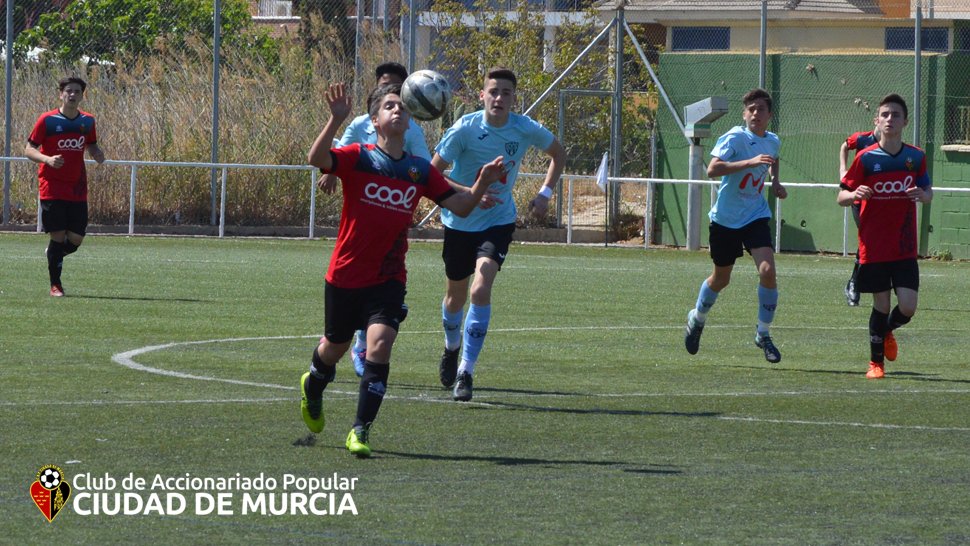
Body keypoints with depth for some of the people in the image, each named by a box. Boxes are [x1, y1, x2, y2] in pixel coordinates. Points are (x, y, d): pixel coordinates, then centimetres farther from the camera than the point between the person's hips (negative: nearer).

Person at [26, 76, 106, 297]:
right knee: (58, 235, -7)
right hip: (52, 187, -4)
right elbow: (29, 149, -4)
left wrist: (98, 154, -2)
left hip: (77, 189, 4)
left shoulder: (87, 121, 7)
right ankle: (55, 285, 5)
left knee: (76, 239, 0)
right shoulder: (47, 120, -6)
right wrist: (48, 159, -23)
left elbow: (92, 146, 22)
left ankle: (54, 253, 34)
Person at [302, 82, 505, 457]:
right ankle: (313, 387, 52)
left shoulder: (420, 171, 3)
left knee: (379, 345, -19)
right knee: (335, 348, 17)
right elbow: (316, 159, -27)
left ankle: (360, 432, -10)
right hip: (346, 275, -1)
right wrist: (336, 119, -40)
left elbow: (460, 207, 5)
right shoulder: (359, 158, -8)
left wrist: (482, 183, -14)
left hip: (389, 279, 1)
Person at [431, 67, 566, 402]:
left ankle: (465, 373, -16)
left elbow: (558, 154, 11)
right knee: (456, 295, 14)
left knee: (481, 288, -21)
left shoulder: (526, 130, -10)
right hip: (460, 222, 0)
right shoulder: (465, 129, -17)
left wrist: (545, 194, -2)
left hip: (499, 221, 0)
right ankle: (452, 349, 47)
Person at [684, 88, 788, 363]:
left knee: (767, 270, -18)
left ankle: (763, 334, -1)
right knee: (721, 279, 11)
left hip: (756, 216, 3)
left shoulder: (773, 142, 3)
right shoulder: (735, 137, -16)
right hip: (725, 217, -3)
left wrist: (775, 181, 11)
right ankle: (697, 318, 42)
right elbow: (712, 169, -30)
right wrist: (750, 162, -37)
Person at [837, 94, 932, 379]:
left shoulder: (916, 157, 2)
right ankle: (876, 361, 21)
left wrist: (923, 195, -10)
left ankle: (887, 331, 29)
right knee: (881, 306, 1)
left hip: (905, 249, 2)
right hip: (873, 247, -2)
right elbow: (841, 197, -1)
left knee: (907, 307, -6)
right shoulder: (866, 158, -5)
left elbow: (928, 192, 15)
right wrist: (854, 194, -25)